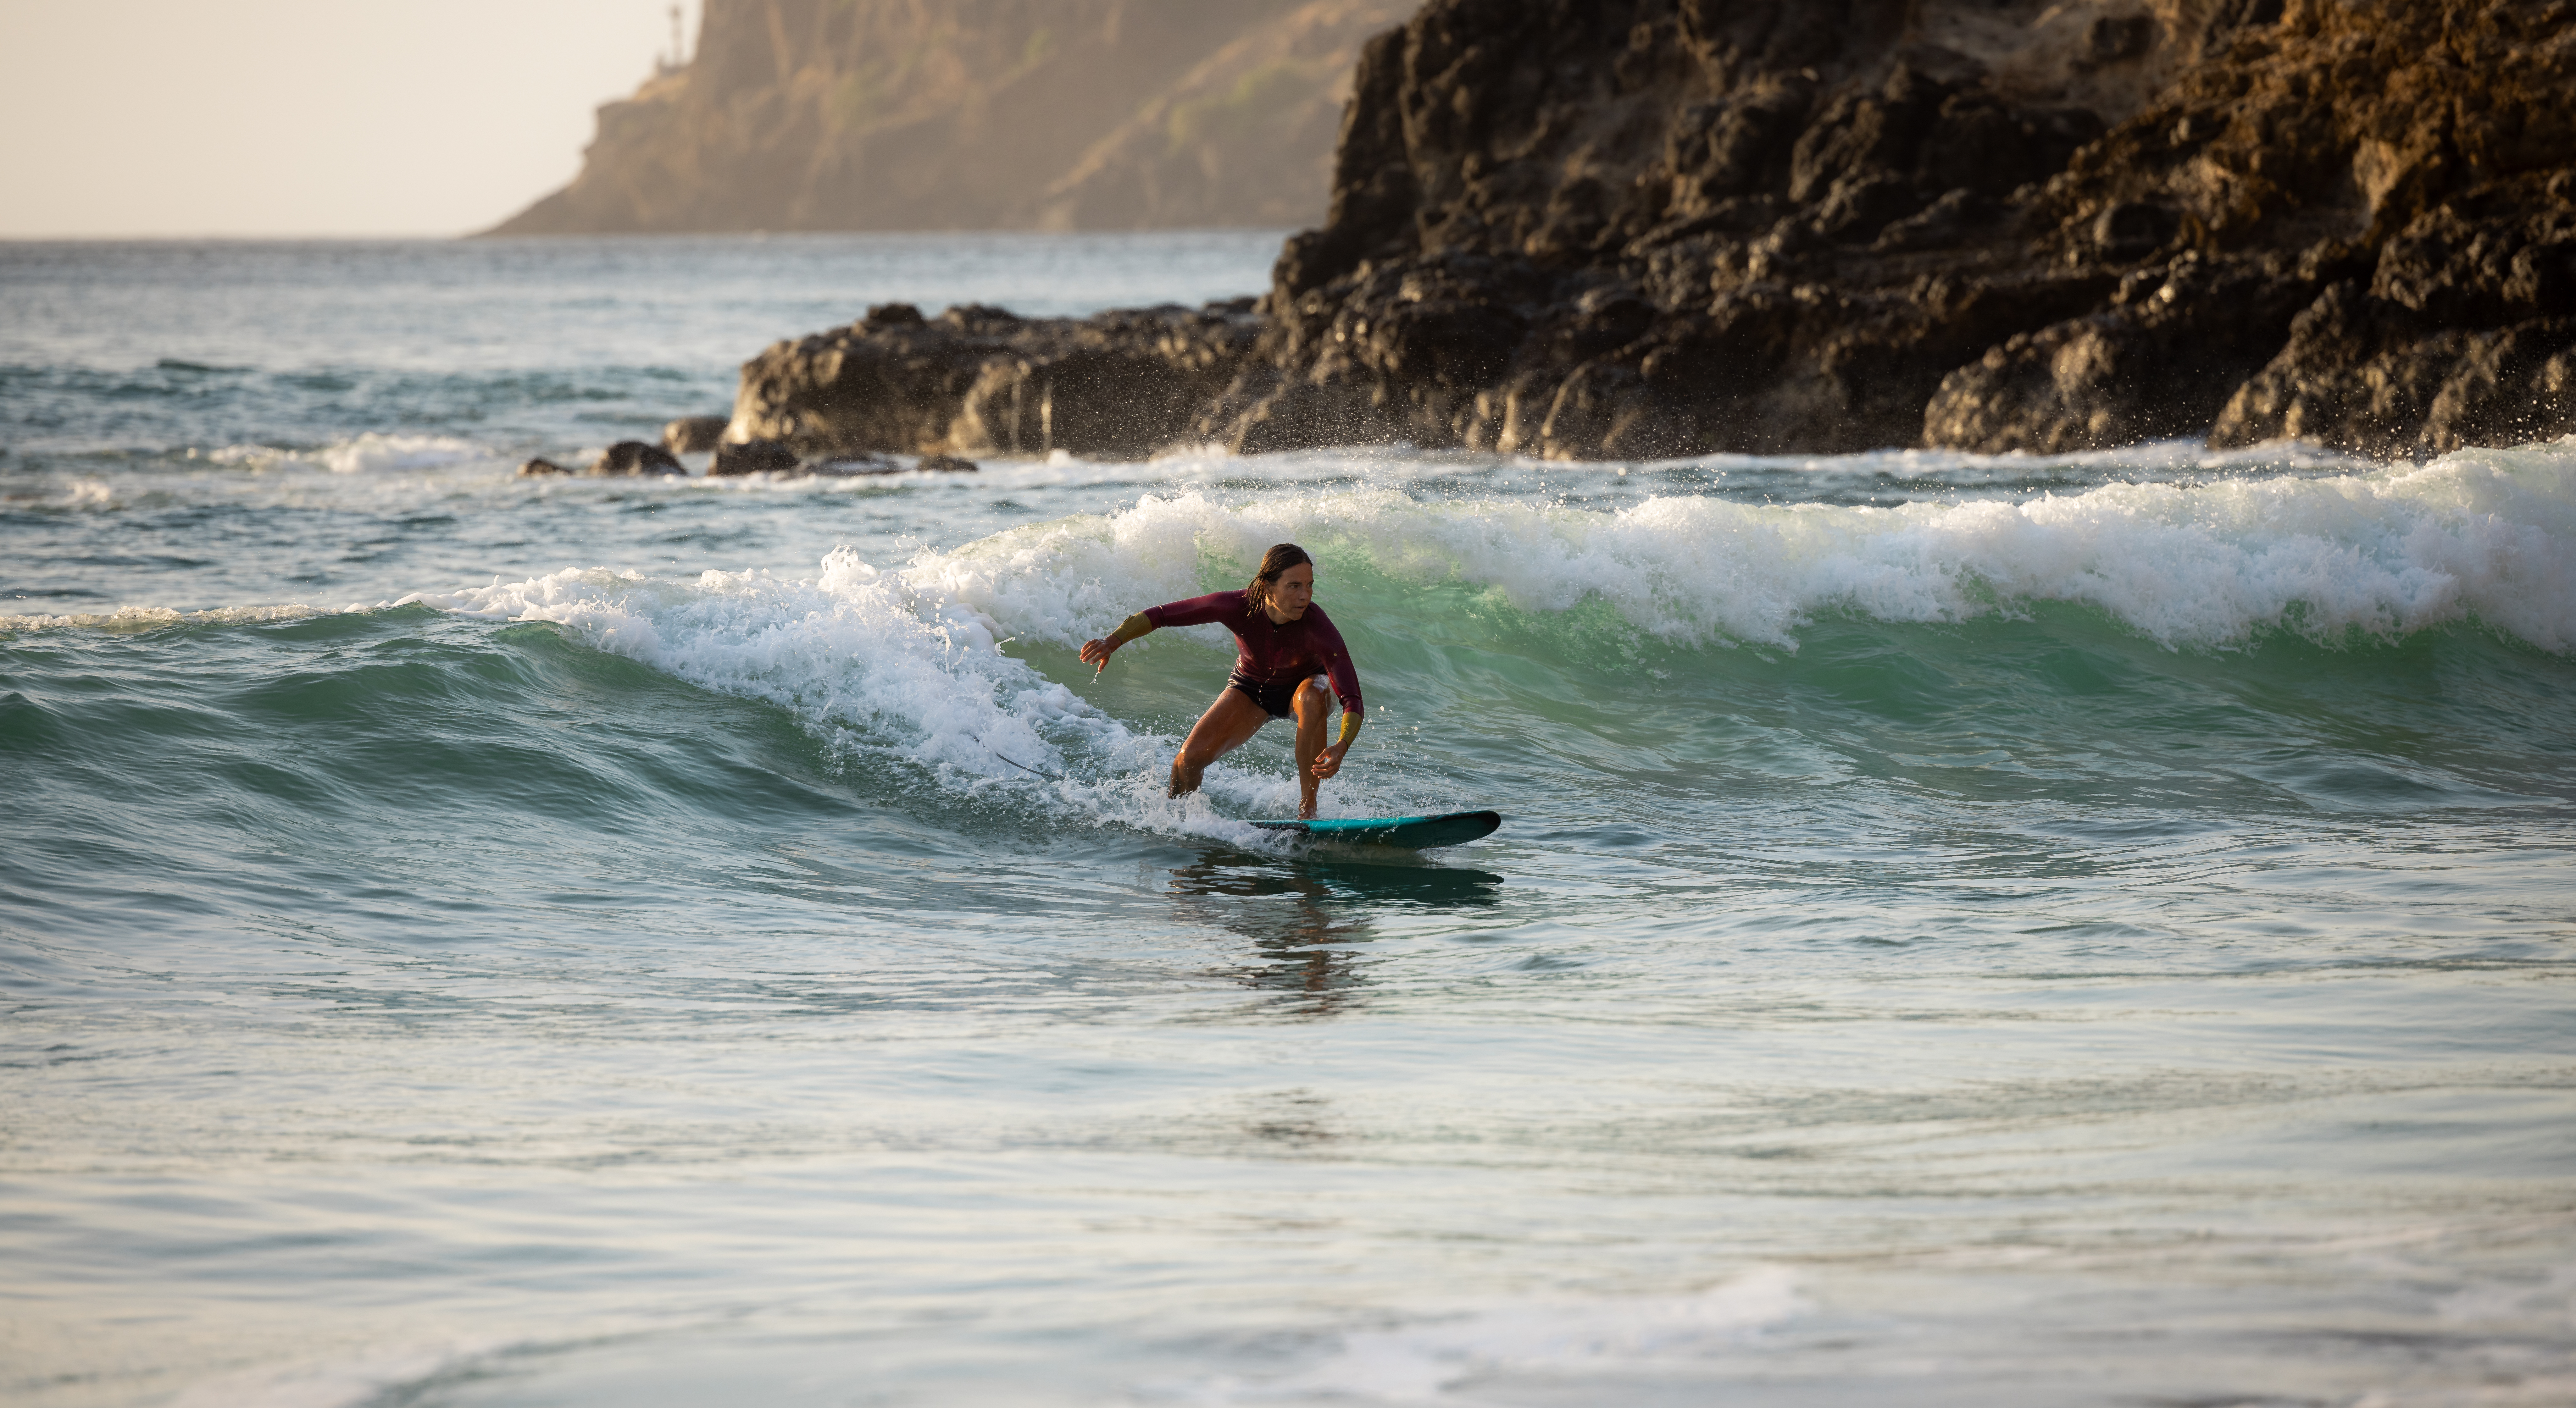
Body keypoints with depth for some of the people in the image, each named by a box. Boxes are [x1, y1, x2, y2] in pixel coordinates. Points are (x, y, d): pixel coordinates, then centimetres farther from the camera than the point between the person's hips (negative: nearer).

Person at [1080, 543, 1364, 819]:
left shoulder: (1317, 627, -36)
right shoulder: (1238, 606, -32)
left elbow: (1352, 701, -39)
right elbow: (1158, 615, -23)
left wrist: (1342, 747, -58)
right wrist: (1113, 641, -39)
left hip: (1301, 686, -2)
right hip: (1250, 689, 2)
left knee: (1312, 698, -38)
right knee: (1191, 757, -15)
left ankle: (1307, 808, -28)